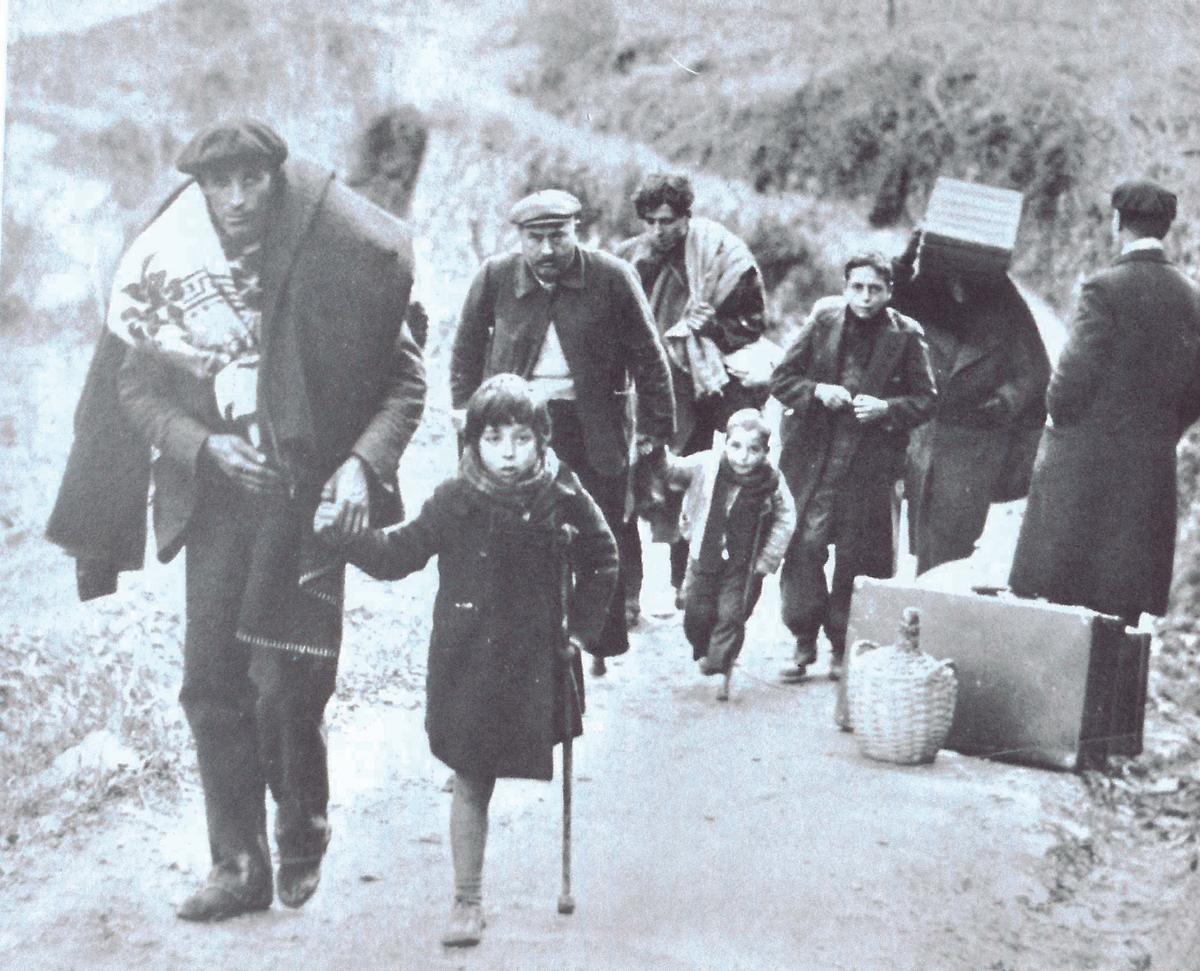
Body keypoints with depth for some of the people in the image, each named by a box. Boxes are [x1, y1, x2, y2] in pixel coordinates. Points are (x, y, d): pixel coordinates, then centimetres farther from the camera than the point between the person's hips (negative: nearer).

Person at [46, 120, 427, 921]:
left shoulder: (340, 261, -6)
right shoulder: (166, 267, 2)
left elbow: (406, 376, 0)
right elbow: (135, 386, 8)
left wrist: (362, 462, -13)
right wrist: (203, 446, -8)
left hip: (307, 494, -3)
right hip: (219, 496, 3)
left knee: (285, 686, -7)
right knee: (213, 684, 2)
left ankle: (303, 842, 20)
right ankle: (239, 866, 15)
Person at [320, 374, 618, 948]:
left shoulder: (563, 498, -4)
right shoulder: (456, 501, -7)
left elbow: (601, 558, 9)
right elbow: (399, 555, -3)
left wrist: (583, 627, 5)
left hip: (537, 664, 1)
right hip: (467, 660, 0)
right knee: (471, 784, 5)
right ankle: (467, 900, 16)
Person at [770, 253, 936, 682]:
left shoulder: (905, 336, 1)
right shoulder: (822, 321, 3)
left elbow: (925, 399, 5)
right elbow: (782, 379, 7)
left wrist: (886, 409, -13)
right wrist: (817, 391, -11)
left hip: (870, 464, -1)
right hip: (813, 457, 1)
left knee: (853, 557, 1)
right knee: (805, 546, -5)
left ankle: (842, 648, 12)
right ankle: (804, 642, 4)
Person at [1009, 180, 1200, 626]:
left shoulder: (1104, 288, -12)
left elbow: (1076, 372, -15)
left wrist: (1057, 416, 3)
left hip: (1086, 461, -5)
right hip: (1153, 468, 5)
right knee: (1125, 603, 11)